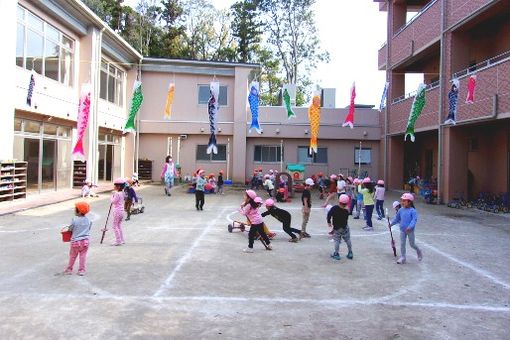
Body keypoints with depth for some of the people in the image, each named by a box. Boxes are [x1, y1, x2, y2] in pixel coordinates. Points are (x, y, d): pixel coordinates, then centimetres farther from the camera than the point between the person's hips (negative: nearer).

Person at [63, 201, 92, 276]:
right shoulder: (88, 220, -1)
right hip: (85, 241, 3)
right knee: (83, 256, 7)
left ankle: (69, 269, 24)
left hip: (76, 241, -3)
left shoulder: (74, 220, -14)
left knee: (72, 256, 12)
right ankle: (81, 270, 9)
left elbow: (70, 229, -3)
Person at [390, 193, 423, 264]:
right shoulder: (401, 210, 1)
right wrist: (391, 224, 11)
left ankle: (418, 251, 37)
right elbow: (397, 218, 14)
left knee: (412, 244, 7)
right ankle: (402, 258, 14)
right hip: (402, 230, 5)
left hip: (410, 230, -5)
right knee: (402, 244, 6)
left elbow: (414, 220, -23)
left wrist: (410, 227, -35)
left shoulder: (412, 211, -15)